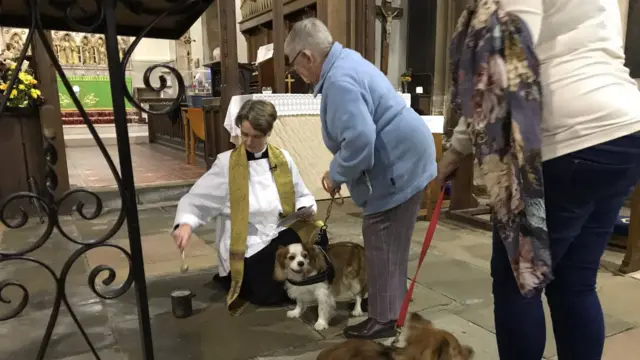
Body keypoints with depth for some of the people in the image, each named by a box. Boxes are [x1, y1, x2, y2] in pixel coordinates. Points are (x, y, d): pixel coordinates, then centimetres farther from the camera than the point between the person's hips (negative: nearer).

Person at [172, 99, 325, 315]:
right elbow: (195, 199, -6)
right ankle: (232, 278, 13)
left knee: (316, 237, -26)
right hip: (246, 247, -3)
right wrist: (184, 223, -26)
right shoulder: (226, 163, -7)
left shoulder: (283, 159, 3)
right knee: (270, 294, -21)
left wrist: (306, 209, -10)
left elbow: (302, 196, 13)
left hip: (280, 238, 3)